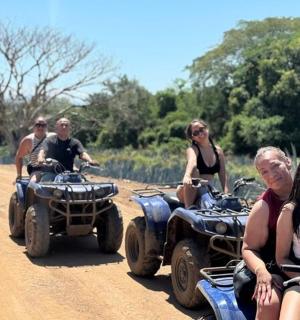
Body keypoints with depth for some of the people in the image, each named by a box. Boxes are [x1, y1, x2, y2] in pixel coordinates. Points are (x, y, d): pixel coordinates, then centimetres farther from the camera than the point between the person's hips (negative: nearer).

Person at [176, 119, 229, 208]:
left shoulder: (218, 150, 7)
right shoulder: (193, 149, -9)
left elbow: (223, 175, 3)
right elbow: (192, 162, -32)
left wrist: (226, 193, -12)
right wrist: (187, 176, -53)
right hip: (191, 192, -4)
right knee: (195, 171, -32)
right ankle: (188, 207, -31)